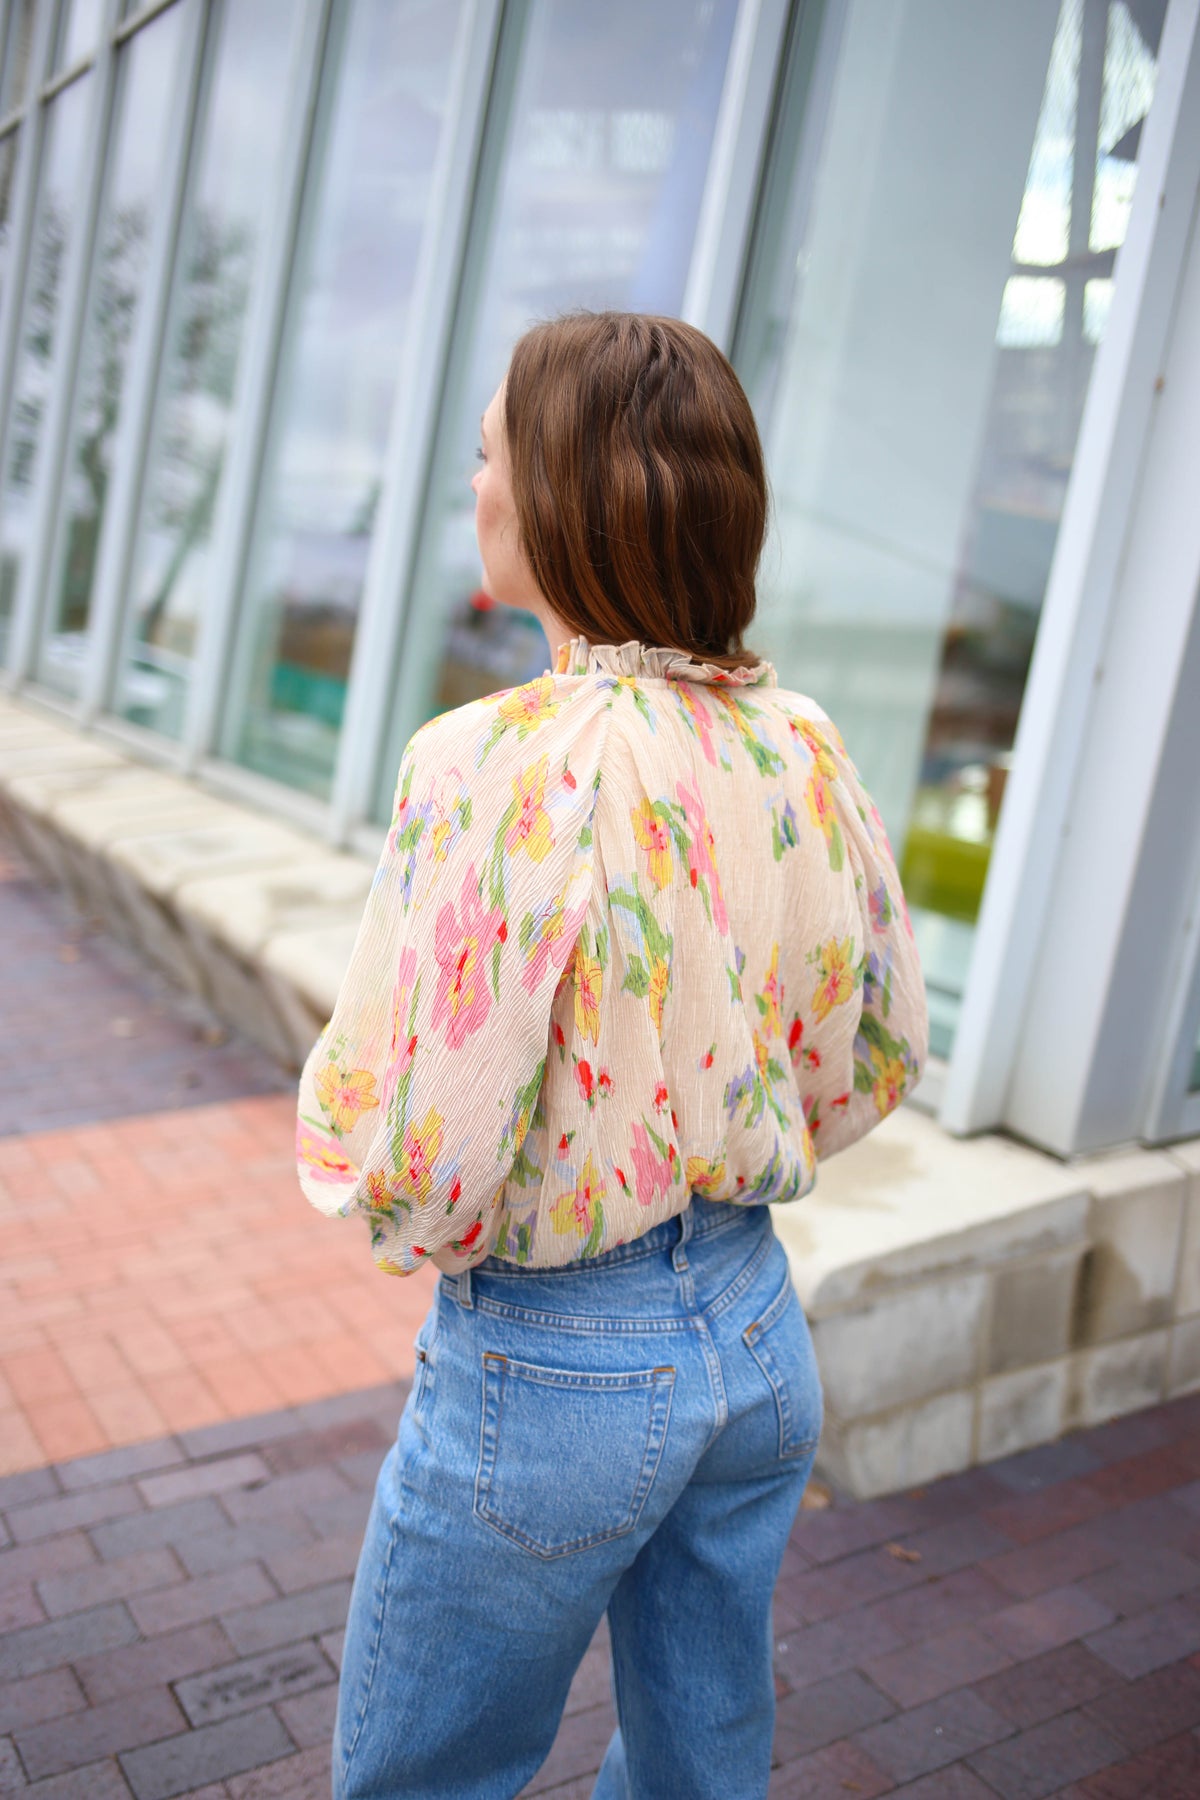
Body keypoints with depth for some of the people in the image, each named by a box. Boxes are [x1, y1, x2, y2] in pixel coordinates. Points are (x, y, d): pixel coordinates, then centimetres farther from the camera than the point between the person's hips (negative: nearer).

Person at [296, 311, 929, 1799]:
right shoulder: (802, 746, -4)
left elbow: (416, 1168, -24)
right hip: (760, 1338, 7)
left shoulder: (498, 763, -25)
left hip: (547, 1365, -6)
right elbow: (880, 1058, 6)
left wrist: (330, 1072, -4)